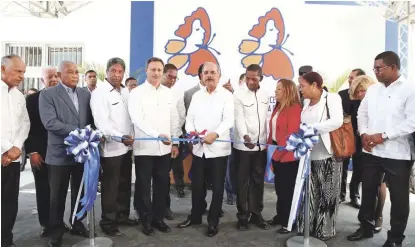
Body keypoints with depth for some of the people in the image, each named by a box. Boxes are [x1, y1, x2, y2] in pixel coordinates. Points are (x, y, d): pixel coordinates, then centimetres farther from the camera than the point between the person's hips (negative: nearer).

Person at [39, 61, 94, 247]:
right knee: (58, 195, 10)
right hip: (60, 153, -4)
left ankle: (77, 224, 33)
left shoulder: (85, 94, 9)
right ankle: (56, 231, 26)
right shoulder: (47, 94, -5)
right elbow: (50, 122, -16)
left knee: (80, 191, 15)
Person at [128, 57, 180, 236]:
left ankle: (158, 218, 26)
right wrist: (158, 135, -25)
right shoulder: (137, 93, -4)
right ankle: (146, 220, 22)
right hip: (145, 147, -3)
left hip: (165, 148, 4)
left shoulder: (168, 93, 9)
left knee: (162, 185, 11)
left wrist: (175, 142, 7)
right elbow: (137, 120, -15)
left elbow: (174, 120, 11)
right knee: (144, 186, 7)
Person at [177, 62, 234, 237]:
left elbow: (228, 120, -13)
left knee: (217, 187, 5)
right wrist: (191, 130, -11)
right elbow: (190, 118, 11)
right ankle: (195, 216, 31)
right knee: (197, 185, 13)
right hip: (199, 148, 4)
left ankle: (213, 221, 20)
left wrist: (216, 134, -29)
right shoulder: (196, 96, 13)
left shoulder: (226, 95, -2)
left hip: (218, 148, -4)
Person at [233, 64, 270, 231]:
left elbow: (266, 118, 10)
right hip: (244, 145, -4)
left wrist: (267, 140, 7)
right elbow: (239, 118, -16)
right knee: (242, 182, 4)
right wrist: (245, 136, -32)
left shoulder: (265, 95, 7)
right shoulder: (239, 94, -7)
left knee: (258, 181, 11)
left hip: (261, 145, 4)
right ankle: (243, 216, 16)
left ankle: (256, 214, 23)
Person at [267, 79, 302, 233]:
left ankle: (288, 221, 16)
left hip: (287, 155, -8)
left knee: (288, 188, 3)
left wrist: (279, 151, -16)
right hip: (277, 153, 8)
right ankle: (280, 215, 31)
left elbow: (292, 133, -19)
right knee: (279, 186, 17)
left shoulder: (294, 108, -14)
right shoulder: (278, 107, 14)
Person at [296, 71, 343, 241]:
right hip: (308, 154, 6)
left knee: (326, 195, 6)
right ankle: (306, 227, 25)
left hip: (326, 155, -6)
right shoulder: (306, 102, 14)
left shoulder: (331, 98, -6)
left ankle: (325, 231, 20)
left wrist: (311, 127, -21)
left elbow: (337, 121, -20)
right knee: (309, 194, 12)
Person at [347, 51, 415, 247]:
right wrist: (363, 134, -4)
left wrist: (383, 135, -19)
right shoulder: (372, 89, 9)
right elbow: (362, 114, 13)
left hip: (397, 154, -5)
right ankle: (366, 227, 32)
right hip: (371, 151, 5)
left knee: (398, 197, 8)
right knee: (368, 191, 14)